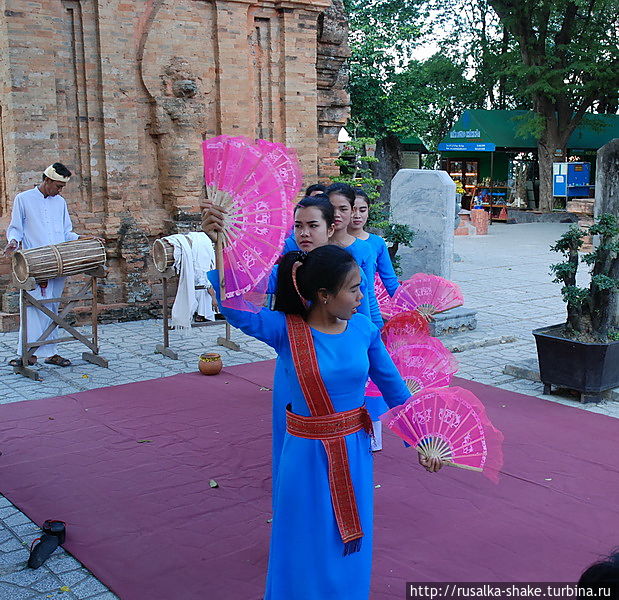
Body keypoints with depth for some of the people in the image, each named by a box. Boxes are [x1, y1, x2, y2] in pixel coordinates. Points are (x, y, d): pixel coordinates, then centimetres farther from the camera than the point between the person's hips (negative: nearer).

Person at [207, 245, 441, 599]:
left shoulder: (363, 328, -6)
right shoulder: (286, 330, -14)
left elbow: (393, 385, 4)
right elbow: (232, 305, -28)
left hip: (355, 453, 3)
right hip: (307, 454, -3)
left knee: (350, 547, 19)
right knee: (308, 547, 13)